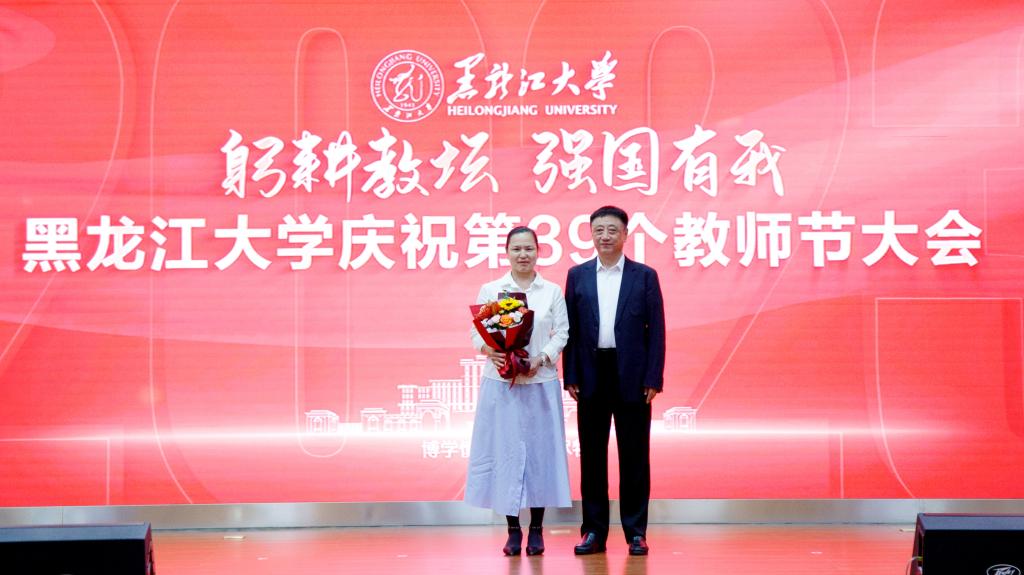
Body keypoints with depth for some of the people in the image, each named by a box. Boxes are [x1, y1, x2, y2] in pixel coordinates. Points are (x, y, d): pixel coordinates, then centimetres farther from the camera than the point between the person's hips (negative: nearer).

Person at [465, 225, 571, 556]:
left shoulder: (553, 292, 7)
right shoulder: (490, 290, 6)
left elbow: (561, 334, 3)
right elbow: (477, 332, 3)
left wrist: (540, 360, -13)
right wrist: (491, 352, -16)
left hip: (540, 382, 0)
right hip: (501, 382, 0)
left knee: (540, 449, 2)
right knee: (505, 449, 0)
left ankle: (536, 530, 12)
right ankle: (513, 530, 9)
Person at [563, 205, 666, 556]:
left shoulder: (645, 276, 3)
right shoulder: (577, 275, 8)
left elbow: (656, 330, 0)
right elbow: (570, 329, 6)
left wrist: (653, 378, -7)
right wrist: (570, 377, -1)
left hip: (632, 376, -1)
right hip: (591, 375, 2)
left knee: (634, 455, 3)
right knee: (592, 454, 6)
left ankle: (636, 531, 11)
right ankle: (594, 531, 14)